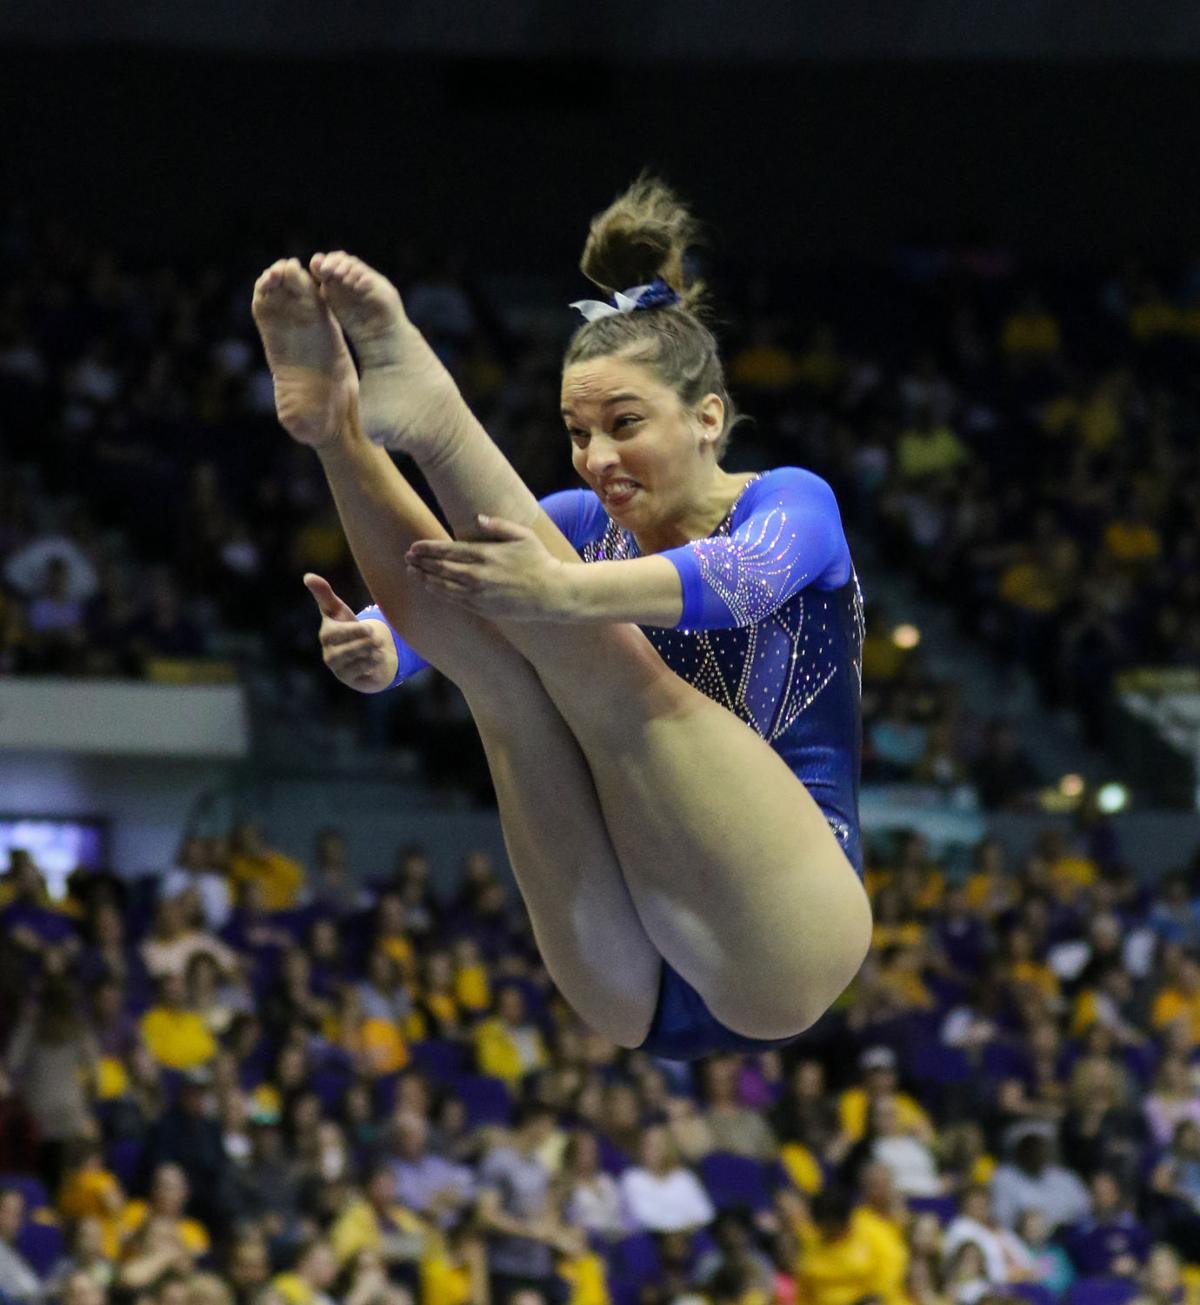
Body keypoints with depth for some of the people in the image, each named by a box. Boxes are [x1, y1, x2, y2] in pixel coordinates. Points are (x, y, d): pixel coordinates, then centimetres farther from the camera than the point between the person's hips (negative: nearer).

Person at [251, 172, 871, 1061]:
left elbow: (739, 579, -24)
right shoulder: (584, 524, 16)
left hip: (771, 950, -4)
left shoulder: (788, 504, 2)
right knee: (502, 661, -16)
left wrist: (566, 594, -44)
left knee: (603, 660, -24)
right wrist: (381, 654, -29)